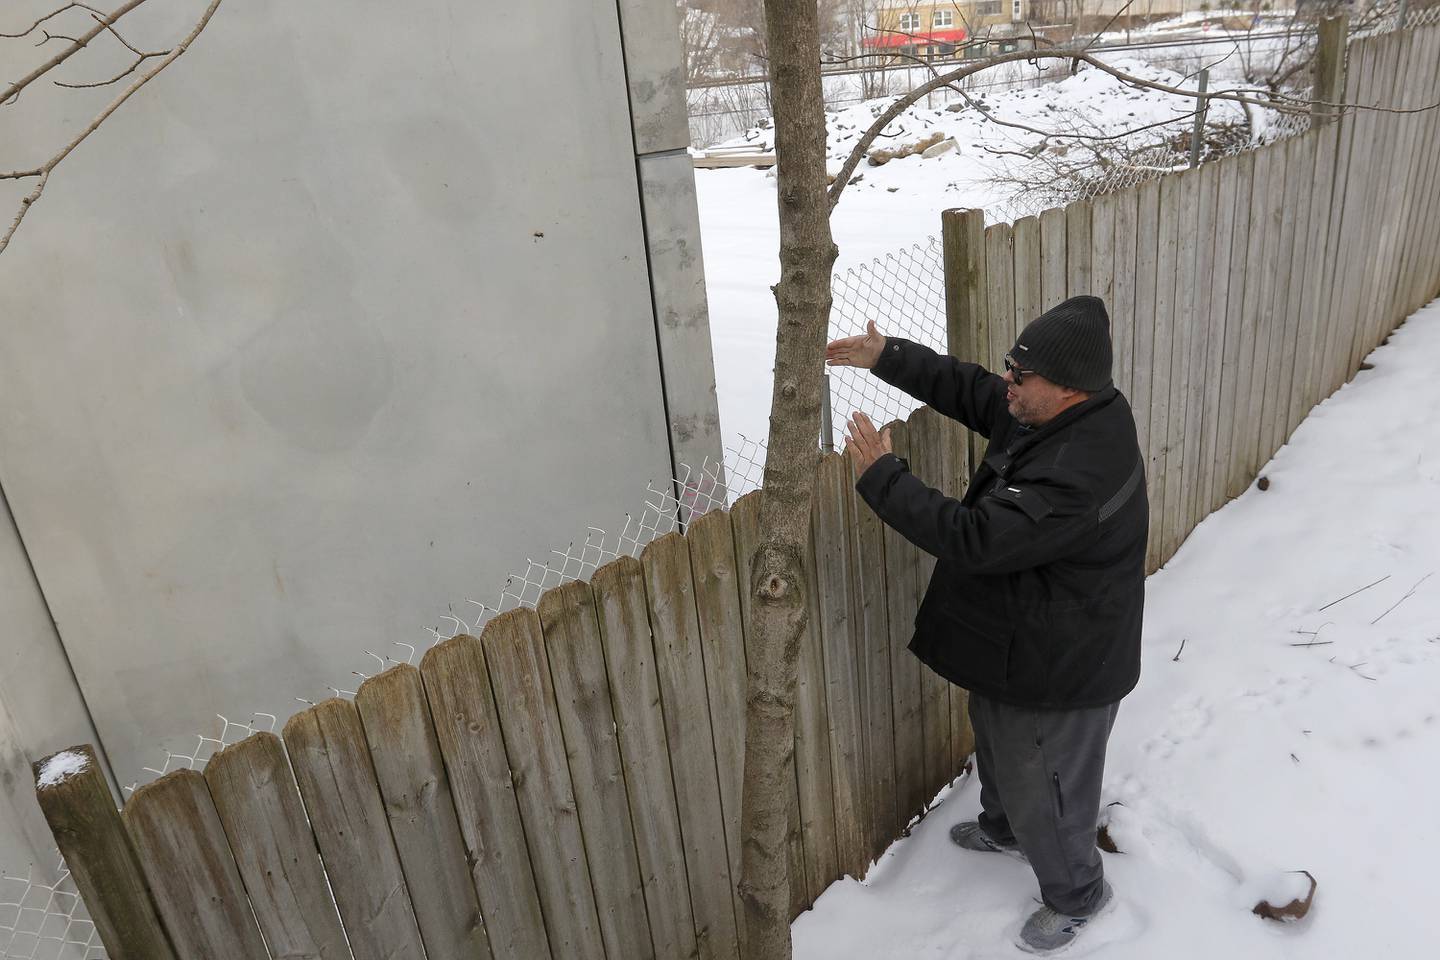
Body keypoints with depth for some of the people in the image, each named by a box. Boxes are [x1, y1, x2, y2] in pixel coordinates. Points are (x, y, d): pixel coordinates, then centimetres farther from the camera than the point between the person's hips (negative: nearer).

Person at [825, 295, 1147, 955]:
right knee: (996, 744, 33)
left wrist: (881, 476, -31)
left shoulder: (1080, 473, -38)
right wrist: (887, 356, -3)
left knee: (1042, 787, 14)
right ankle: (1002, 829, 61)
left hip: (1057, 669, -10)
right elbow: (967, 388, 6)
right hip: (1015, 640, 10)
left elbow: (974, 539, -38)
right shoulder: (1052, 414, -7)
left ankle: (1076, 894, 42)